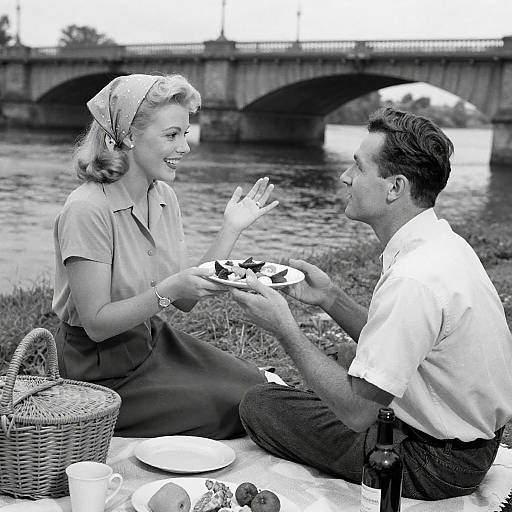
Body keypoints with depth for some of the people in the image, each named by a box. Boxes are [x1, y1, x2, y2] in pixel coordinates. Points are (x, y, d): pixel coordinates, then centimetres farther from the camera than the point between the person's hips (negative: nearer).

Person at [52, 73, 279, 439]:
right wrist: (167, 290, -34)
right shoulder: (87, 211, -23)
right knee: (243, 408, -11)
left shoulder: (164, 197, 1)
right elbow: (97, 323, -21)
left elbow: (186, 299, 1)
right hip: (105, 372, -7)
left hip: (156, 341, 7)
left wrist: (232, 229, -4)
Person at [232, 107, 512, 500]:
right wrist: (332, 298, -3)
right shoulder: (440, 243, 1)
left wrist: (285, 328, -19)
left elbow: (357, 411, -25)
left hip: (433, 466, -9)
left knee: (259, 404, -4)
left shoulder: (413, 281, -30)